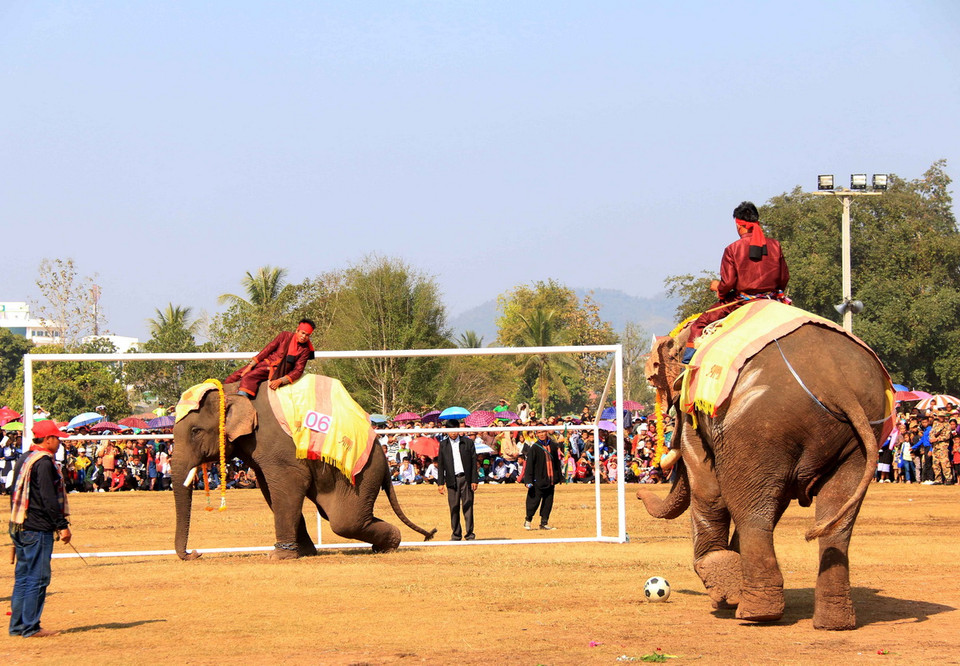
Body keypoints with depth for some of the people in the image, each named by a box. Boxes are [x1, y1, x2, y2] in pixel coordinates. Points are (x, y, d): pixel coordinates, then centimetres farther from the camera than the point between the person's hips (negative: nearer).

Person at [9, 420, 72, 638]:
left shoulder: (23, 460, 15)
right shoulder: (44, 462, -14)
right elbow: (49, 499, -19)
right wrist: (62, 526, -17)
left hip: (18, 528, 10)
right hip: (38, 530, -10)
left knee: (23, 577, 13)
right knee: (38, 578, -5)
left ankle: (17, 625, 15)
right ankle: (31, 627, -4)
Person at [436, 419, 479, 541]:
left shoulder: (468, 442, 5)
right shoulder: (443, 445, 8)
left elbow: (474, 462, 5)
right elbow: (440, 464, 9)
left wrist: (474, 480, -1)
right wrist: (440, 483, 3)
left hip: (466, 478, -1)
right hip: (452, 480, 1)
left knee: (467, 507, -2)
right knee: (454, 508, 0)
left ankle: (469, 534, 1)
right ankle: (456, 534, 8)